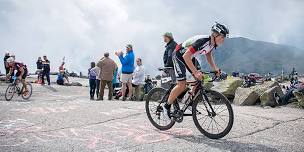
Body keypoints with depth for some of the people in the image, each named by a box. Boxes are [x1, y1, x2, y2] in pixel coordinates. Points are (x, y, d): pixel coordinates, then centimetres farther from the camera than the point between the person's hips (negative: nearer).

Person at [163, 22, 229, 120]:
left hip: (190, 57, 9)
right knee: (182, 85, -14)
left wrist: (215, 69, -2)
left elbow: (208, 55, 12)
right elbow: (186, 56, -37)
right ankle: (167, 106, 2)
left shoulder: (212, 43, -7)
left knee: (200, 80, 0)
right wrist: (196, 72, -40)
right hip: (179, 55, -9)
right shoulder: (202, 41, -34)